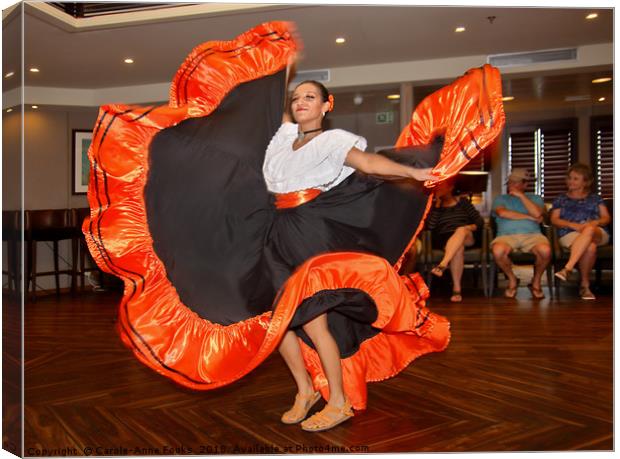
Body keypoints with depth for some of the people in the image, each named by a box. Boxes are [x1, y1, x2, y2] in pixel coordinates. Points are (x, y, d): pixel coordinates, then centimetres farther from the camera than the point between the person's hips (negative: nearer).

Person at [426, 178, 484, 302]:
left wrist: (472, 227, -10)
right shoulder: (435, 206, 17)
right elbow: (430, 226, -2)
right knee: (458, 248, -37)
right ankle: (456, 288, -42)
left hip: (466, 238, 0)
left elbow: (480, 221, 12)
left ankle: (442, 265, -55)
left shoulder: (463, 202, 18)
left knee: (461, 230, -37)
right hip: (443, 240, 0)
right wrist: (437, 204, -2)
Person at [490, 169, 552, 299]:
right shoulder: (500, 199, 22)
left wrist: (521, 196, 4)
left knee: (545, 250, -35)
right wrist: (530, 217, 2)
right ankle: (512, 280, -6)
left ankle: (536, 281, -4)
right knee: (498, 250, -37)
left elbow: (537, 214, -1)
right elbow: (502, 213, -1)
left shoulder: (535, 198, 23)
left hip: (532, 234, 0)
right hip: (507, 235, 0)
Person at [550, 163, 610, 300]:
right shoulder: (561, 199, 22)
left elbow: (606, 218, 15)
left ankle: (567, 268, -49)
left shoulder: (595, 198, 25)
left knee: (589, 230, -41)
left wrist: (594, 222, -10)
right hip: (570, 234, -1)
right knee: (590, 247, -38)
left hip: (597, 233, 1)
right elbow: (554, 220, 9)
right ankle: (585, 285, -31)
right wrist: (573, 225, -10)